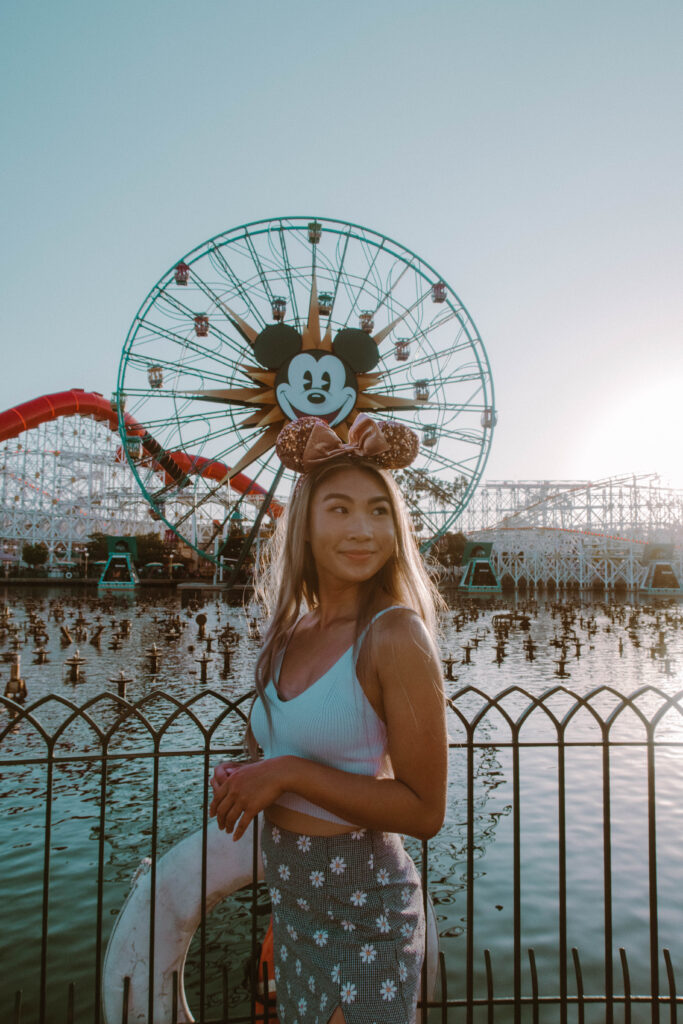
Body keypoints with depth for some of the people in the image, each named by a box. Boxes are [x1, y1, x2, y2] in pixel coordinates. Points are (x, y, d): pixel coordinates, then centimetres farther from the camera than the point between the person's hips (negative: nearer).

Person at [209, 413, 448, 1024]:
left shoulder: (396, 635, -21)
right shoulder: (292, 632, -2)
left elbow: (424, 811, -20)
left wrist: (289, 773, -22)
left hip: (364, 911, -6)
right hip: (292, 901, 7)